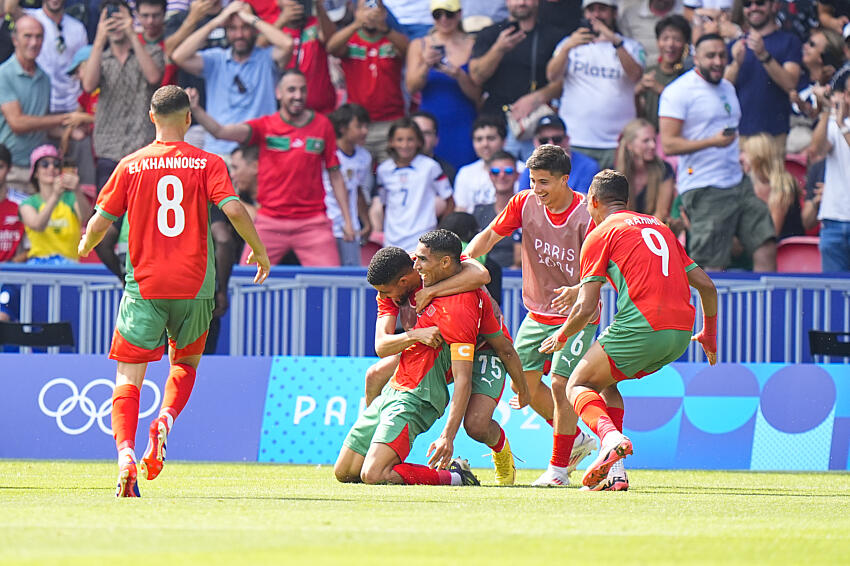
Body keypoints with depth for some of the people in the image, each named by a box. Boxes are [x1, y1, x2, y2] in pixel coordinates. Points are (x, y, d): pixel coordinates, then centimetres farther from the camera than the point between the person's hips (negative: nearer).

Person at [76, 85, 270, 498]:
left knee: (128, 376, 0)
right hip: (194, 284, 1)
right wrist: (259, 251, 4)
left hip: (144, 283, -1)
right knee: (186, 364, 22)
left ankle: (125, 451, -24)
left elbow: (101, 220, 3)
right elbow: (233, 209, -11)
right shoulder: (207, 164, 1)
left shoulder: (130, 165, 3)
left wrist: (86, 246, 26)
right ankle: (165, 420, -7)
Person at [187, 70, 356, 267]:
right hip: (270, 224, 0)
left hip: (312, 222, 0)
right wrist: (196, 110, -32)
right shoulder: (264, 126, 1)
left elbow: (335, 174, 10)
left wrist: (347, 220, 7)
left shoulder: (322, 125, 5)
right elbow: (221, 132, -13)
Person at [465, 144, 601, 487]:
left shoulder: (586, 216, -19)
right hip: (538, 313, 6)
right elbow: (489, 236, 6)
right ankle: (576, 439, 29)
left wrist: (579, 290, -39)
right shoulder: (524, 203, -5)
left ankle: (559, 466, -1)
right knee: (525, 382, 8)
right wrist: (463, 257, -14)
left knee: (561, 384, -15)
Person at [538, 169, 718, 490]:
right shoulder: (659, 227, 25)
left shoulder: (600, 235, 6)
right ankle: (615, 470, 11)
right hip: (680, 336, 7)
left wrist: (561, 337, 20)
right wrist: (709, 335, 34)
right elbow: (706, 285, 21)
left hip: (641, 328, -7)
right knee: (603, 381, 26)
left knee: (578, 386, 9)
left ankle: (610, 436, -24)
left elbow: (586, 308, 0)